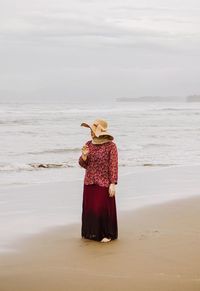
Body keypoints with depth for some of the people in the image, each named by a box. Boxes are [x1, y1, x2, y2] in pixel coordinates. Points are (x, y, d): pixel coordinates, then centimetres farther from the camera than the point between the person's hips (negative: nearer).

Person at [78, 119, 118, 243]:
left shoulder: (111, 146, -11)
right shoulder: (89, 144, 5)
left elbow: (113, 166, -11)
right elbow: (83, 164, 8)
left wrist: (113, 184, -15)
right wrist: (84, 155, -13)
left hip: (104, 183, -5)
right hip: (89, 182, 5)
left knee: (104, 208, -1)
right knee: (90, 207, 8)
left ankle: (107, 234, 11)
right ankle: (91, 232, 21)